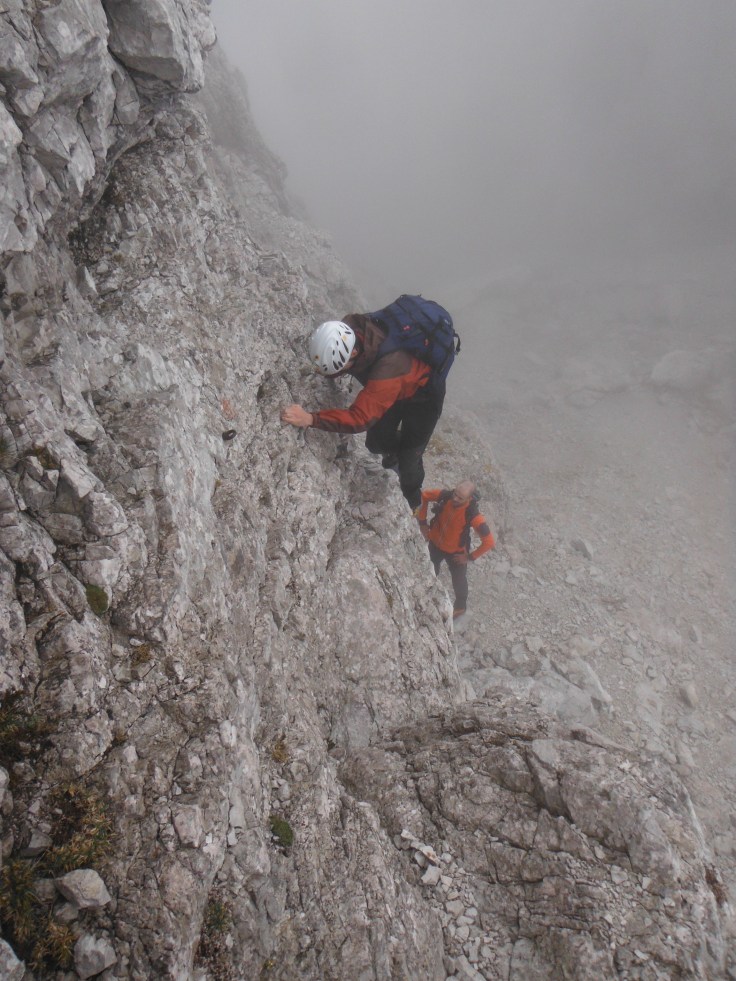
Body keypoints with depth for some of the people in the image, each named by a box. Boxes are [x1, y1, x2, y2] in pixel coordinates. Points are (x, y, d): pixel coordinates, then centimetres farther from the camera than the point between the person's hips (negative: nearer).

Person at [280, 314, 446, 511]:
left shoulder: (388, 369, -49)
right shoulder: (346, 330, -29)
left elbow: (361, 417, -49)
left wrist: (310, 419, -56)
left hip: (423, 394, -6)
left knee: (408, 459, 4)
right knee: (376, 443, 16)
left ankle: (413, 502, 36)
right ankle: (392, 454, 52)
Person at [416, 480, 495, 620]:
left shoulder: (473, 515, -36)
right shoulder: (445, 496, -28)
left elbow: (489, 541, -32)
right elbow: (423, 496, -8)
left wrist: (470, 557, -20)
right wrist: (422, 521, -7)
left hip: (456, 552, -3)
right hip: (435, 544, 3)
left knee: (458, 580, 20)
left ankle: (460, 607, 51)